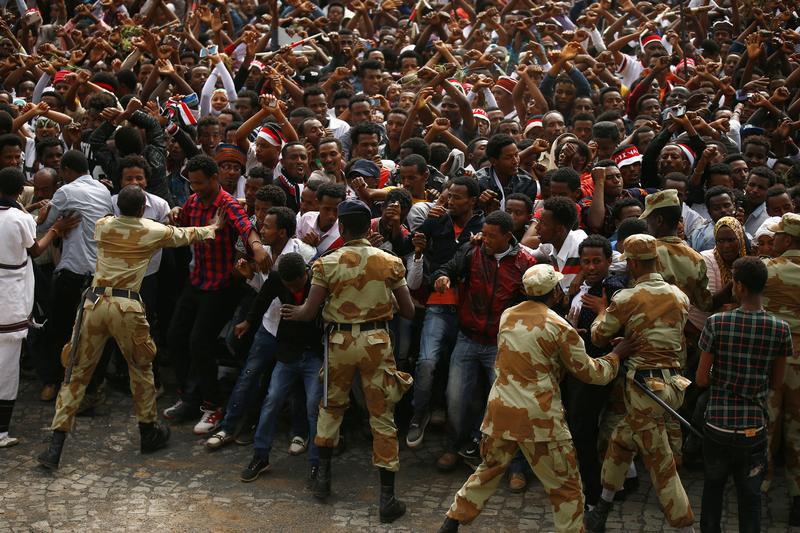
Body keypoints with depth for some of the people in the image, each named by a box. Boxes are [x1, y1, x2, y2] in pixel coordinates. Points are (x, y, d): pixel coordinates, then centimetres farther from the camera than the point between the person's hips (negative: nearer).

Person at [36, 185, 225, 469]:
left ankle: (55, 448, 3)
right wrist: (213, 226, 42)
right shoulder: (154, 232, 3)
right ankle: (149, 432, 31)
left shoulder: (102, 226, 10)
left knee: (77, 372, 6)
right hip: (127, 307, -2)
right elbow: (186, 235, 21)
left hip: (95, 302, 2)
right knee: (141, 368, 19)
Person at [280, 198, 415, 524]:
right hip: (377, 340, 0)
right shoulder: (390, 262, -4)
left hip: (340, 340, 0)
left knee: (331, 406, 23)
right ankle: (387, 497, 7)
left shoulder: (326, 264, -7)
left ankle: (323, 475, 28)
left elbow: (309, 312, -5)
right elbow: (409, 312, 1)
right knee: (382, 415, 6)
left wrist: (293, 312, 17)